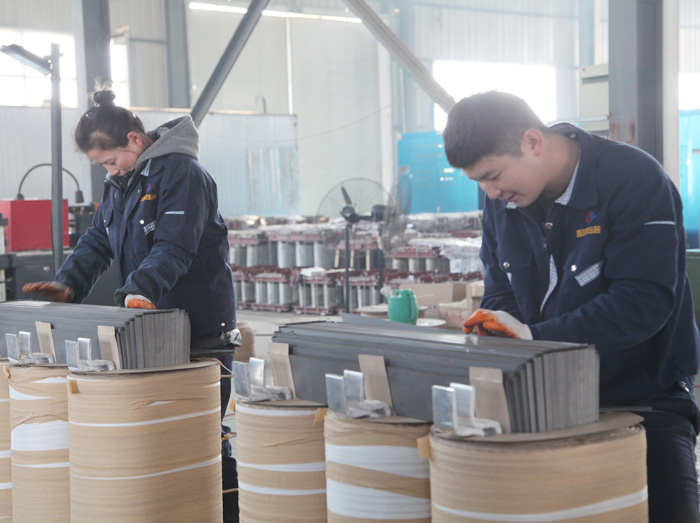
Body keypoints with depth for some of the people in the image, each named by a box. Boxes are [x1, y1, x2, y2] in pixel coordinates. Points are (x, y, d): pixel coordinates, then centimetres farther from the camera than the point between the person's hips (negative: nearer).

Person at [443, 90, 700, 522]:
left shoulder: (634, 179, -19)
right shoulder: (503, 200, 2)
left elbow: (643, 302, -26)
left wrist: (536, 336, -29)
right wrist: (492, 329, -14)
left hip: (644, 399, -5)